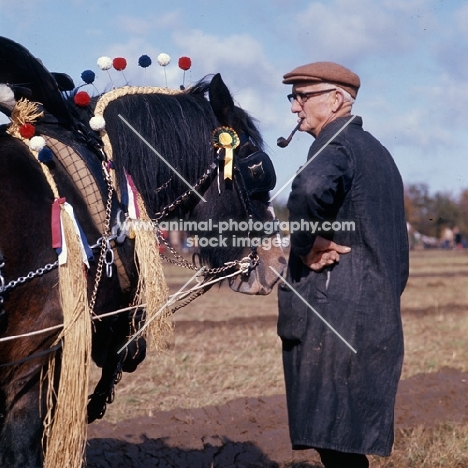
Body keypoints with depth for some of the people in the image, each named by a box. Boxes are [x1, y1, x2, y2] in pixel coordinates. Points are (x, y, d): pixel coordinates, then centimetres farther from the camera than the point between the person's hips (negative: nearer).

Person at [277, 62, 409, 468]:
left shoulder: (335, 144, -10)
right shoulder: (376, 151, 20)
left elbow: (310, 189, -35)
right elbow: (389, 236, 25)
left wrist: (306, 246, -19)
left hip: (331, 313, -9)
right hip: (377, 313, 9)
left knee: (332, 435, -6)